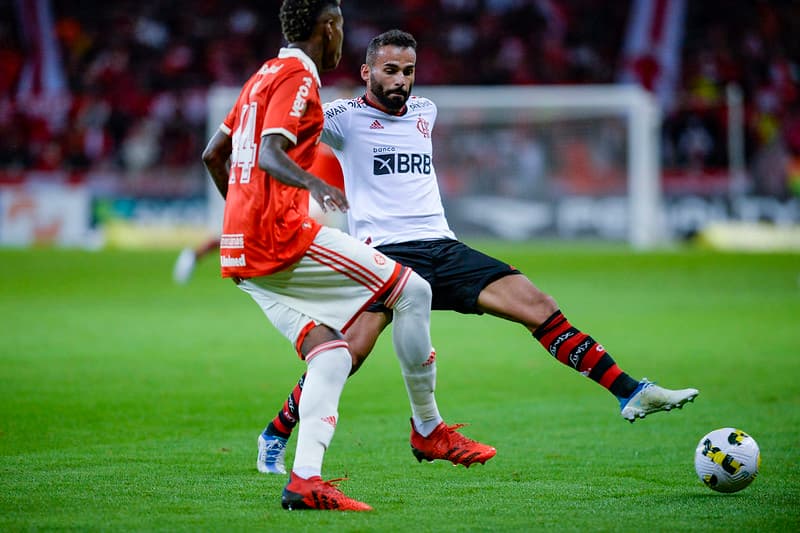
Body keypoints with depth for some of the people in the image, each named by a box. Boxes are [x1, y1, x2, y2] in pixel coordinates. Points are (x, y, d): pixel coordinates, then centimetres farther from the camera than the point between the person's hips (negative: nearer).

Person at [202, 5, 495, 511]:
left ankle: (305, 478, -12)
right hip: (283, 237, -10)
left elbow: (213, 154, 28)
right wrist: (315, 185, -40)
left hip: (243, 252, 10)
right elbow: (270, 153, -23)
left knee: (331, 352, 5)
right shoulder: (297, 77, -7)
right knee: (413, 290, -5)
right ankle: (428, 427, 4)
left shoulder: (262, 77, 21)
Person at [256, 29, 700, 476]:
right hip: (387, 252, -6)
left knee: (540, 307, -7)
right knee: (351, 349, -25)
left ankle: (630, 394, -4)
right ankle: (275, 437, -6)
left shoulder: (425, 111, 18)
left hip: (444, 249, 6)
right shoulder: (346, 117, 0)